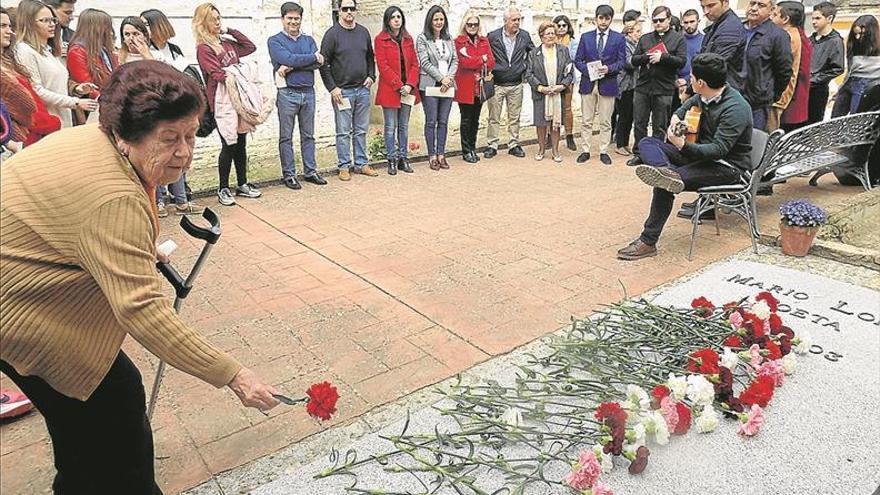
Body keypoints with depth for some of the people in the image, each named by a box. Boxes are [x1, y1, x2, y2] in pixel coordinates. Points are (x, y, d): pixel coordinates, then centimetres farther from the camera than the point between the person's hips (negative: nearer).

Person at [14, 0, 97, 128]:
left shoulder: (49, 50, 19)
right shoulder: (25, 51, -8)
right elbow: (36, 91, -15)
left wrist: (76, 90, 2)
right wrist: (75, 103, -16)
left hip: (64, 121, 8)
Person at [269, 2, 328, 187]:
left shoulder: (309, 40, 12)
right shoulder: (275, 41, 1)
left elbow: (318, 63, -6)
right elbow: (288, 59, -17)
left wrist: (291, 67, -16)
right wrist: (313, 57, -8)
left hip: (308, 92, 4)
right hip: (287, 94, -4)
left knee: (308, 135, 10)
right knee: (286, 137, 2)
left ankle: (310, 172, 18)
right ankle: (288, 174, 10)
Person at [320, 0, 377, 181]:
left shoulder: (363, 32, 11)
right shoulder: (332, 34, -4)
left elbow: (370, 58, 21)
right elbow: (324, 63, -6)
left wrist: (371, 76, 6)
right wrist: (332, 88, -11)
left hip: (363, 90, 5)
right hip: (342, 91, -4)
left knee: (361, 130, 10)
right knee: (343, 131, 0)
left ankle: (361, 164, 19)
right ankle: (344, 166, 8)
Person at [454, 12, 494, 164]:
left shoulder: (484, 41, 13)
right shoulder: (459, 41, -2)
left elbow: (491, 60, 2)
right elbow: (465, 61, -16)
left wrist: (486, 72, -15)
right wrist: (482, 60, -6)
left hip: (480, 86, 5)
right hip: (466, 87, -5)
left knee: (475, 119, 12)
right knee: (466, 120, 1)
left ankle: (473, 148, 21)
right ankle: (466, 151, 8)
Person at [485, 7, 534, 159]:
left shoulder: (525, 36, 4)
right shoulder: (493, 36, -5)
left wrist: (526, 69, 8)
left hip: (516, 84, 3)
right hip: (496, 83, -2)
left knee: (515, 118, 8)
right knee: (494, 117, 2)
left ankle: (514, 145, 17)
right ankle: (492, 145, 11)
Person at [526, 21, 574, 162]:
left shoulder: (564, 50, 7)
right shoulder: (534, 53, 3)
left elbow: (570, 71, 5)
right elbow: (529, 74, -1)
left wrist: (562, 85, -11)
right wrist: (540, 87, -13)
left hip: (559, 93, 1)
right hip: (540, 94, -1)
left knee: (556, 123, 5)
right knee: (541, 123, 3)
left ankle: (555, 150, 16)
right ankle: (541, 149, 18)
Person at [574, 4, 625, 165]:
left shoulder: (619, 38, 4)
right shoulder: (585, 37, 8)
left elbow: (622, 61, 1)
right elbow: (578, 60, 6)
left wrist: (608, 69, -18)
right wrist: (587, 70, -13)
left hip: (608, 84, -1)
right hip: (588, 83, 1)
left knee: (605, 122, 5)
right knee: (586, 121, 5)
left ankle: (603, 152, 13)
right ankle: (585, 151, 13)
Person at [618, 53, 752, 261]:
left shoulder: (735, 108, -22)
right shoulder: (703, 97, 4)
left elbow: (719, 149, -30)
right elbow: (684, 108, 27)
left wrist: (684, 146, -41)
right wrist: (676, 118, 4)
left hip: (728, 166, -9)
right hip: (701, 153, 9)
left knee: (664, 186, -29)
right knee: (647, 143, -9)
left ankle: (648, 242, -23)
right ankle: (667, 172, -42)